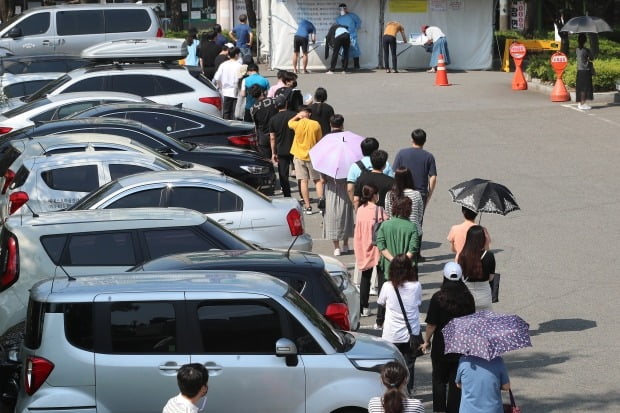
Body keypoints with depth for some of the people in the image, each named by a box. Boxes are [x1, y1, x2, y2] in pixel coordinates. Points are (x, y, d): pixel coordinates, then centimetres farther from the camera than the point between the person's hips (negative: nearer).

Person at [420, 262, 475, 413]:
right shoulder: (468, 298, -5)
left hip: (441, 346, -2)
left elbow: (431, 324, -12)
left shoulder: (438, 298, -14)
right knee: (456, 381, 9)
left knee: (439, 379, 13)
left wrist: (427, 341, 2)